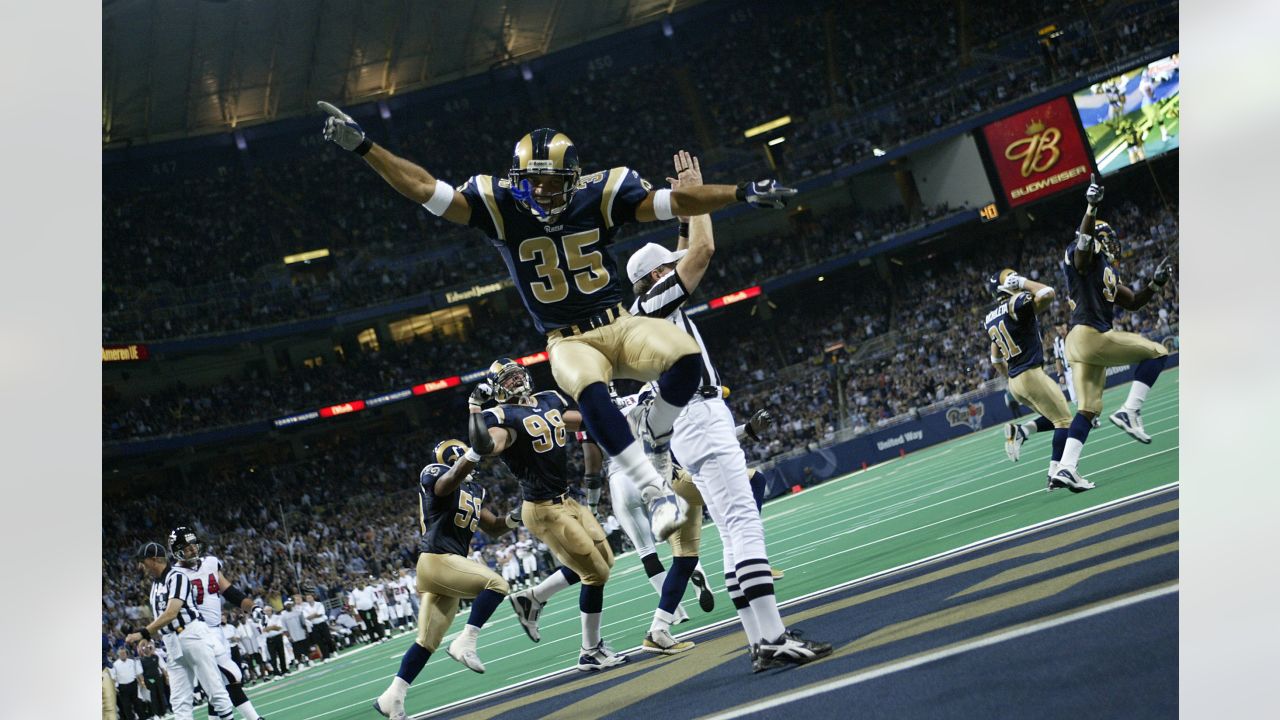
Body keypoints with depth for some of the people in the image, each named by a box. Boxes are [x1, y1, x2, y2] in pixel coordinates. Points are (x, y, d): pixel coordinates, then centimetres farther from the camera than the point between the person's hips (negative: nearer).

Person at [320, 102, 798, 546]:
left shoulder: (598, 194, -4)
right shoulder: (500, 206, -7)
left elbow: (673, 202, -4)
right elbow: (427, 190, -11)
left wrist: (741, 193, -13)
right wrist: (362, 146, -18)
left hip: (620, 326, 2)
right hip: (568, 343, -2)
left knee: (685, 357, -29)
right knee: (591, 392, -38)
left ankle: (651, 436, 2)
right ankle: (656, 492, -29)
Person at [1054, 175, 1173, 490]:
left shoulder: (1109, 273, 25)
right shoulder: (1086, 257, -3)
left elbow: (1133, 302, 29)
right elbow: (1084, 240, -26)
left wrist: (1155, 284, 15)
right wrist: (1092, 208, -41)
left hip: (1087, 342, 10)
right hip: (1090, 335, -10)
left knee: (1088, 409, 9)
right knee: (1156, 353, -1)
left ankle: (1066, 468, 4)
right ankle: (1129, 412, -8)